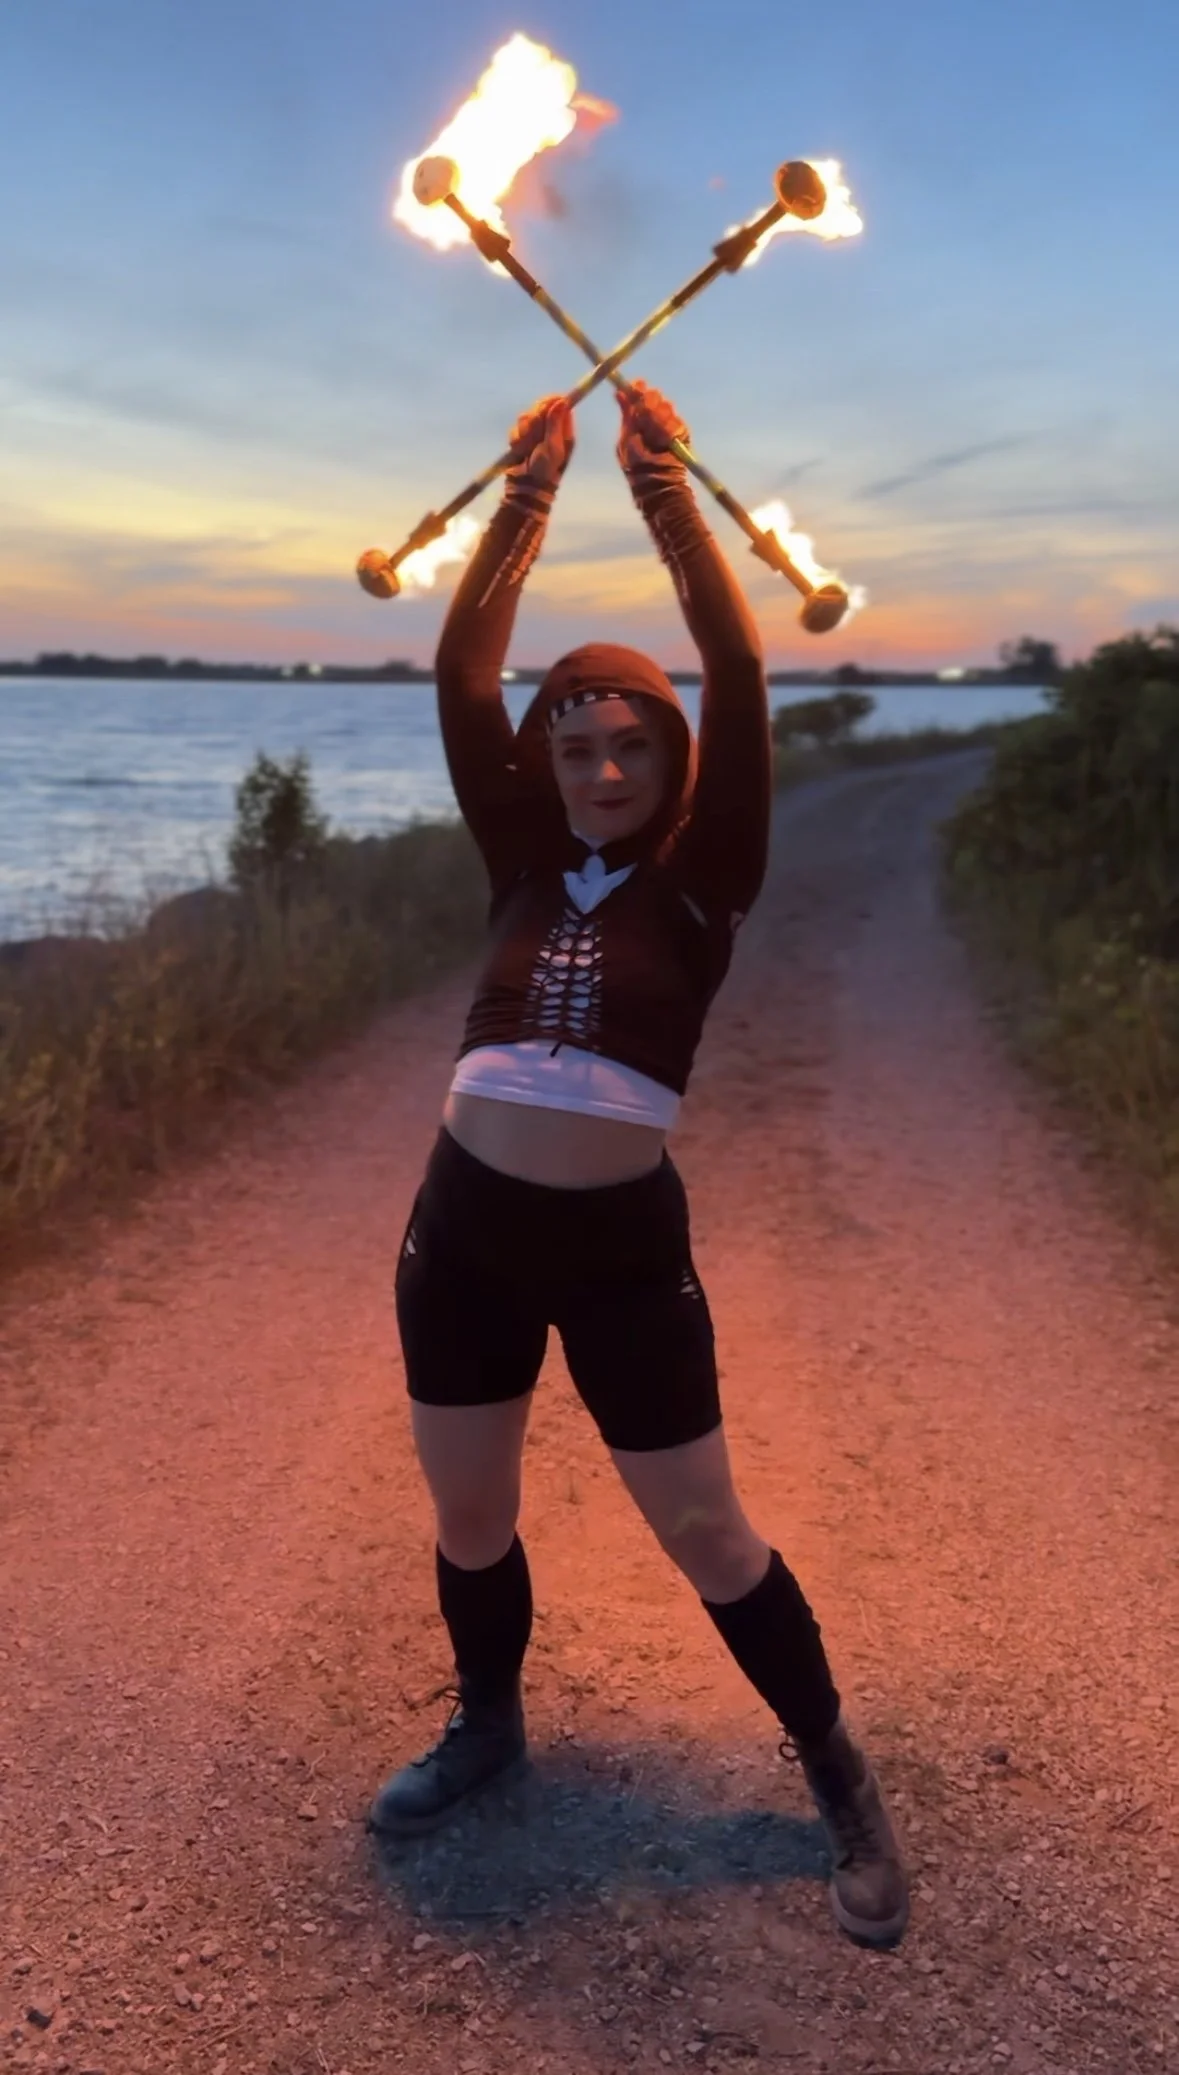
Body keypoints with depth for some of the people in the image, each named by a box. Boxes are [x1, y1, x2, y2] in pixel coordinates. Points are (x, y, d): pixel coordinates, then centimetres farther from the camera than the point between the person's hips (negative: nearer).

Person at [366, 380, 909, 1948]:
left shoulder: (702, 885, -3)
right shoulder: (523, 869, 6)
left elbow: (740, 683, -14)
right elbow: (459, 679, -2)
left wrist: (666, 492, -17)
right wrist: (527, 498, -8)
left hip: (624, 1244, -3)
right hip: (463, 1228, 4)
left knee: (703, 1531, 6)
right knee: (467, 1514, 17)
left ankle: (839, 1775, 26)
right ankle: (487, 1724, 44)